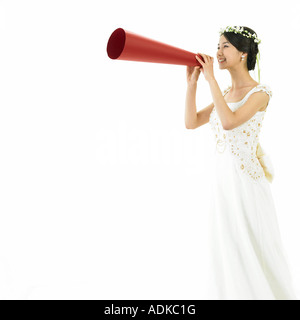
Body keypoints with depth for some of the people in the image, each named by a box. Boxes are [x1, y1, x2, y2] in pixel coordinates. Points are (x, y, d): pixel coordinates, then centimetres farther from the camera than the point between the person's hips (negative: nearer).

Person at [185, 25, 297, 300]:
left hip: (246, 179, -7)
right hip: (222, 177, 7)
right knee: (228, 246, 14)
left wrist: (211, 78, -19)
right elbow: (191, 122, 7)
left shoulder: (260, 92, -9)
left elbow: (229, 121, -25)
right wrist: (192, 82, 1)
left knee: (255, 250, 5)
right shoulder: (225, 93, 12)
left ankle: (263, 293, 24)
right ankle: (234, 292, 29)